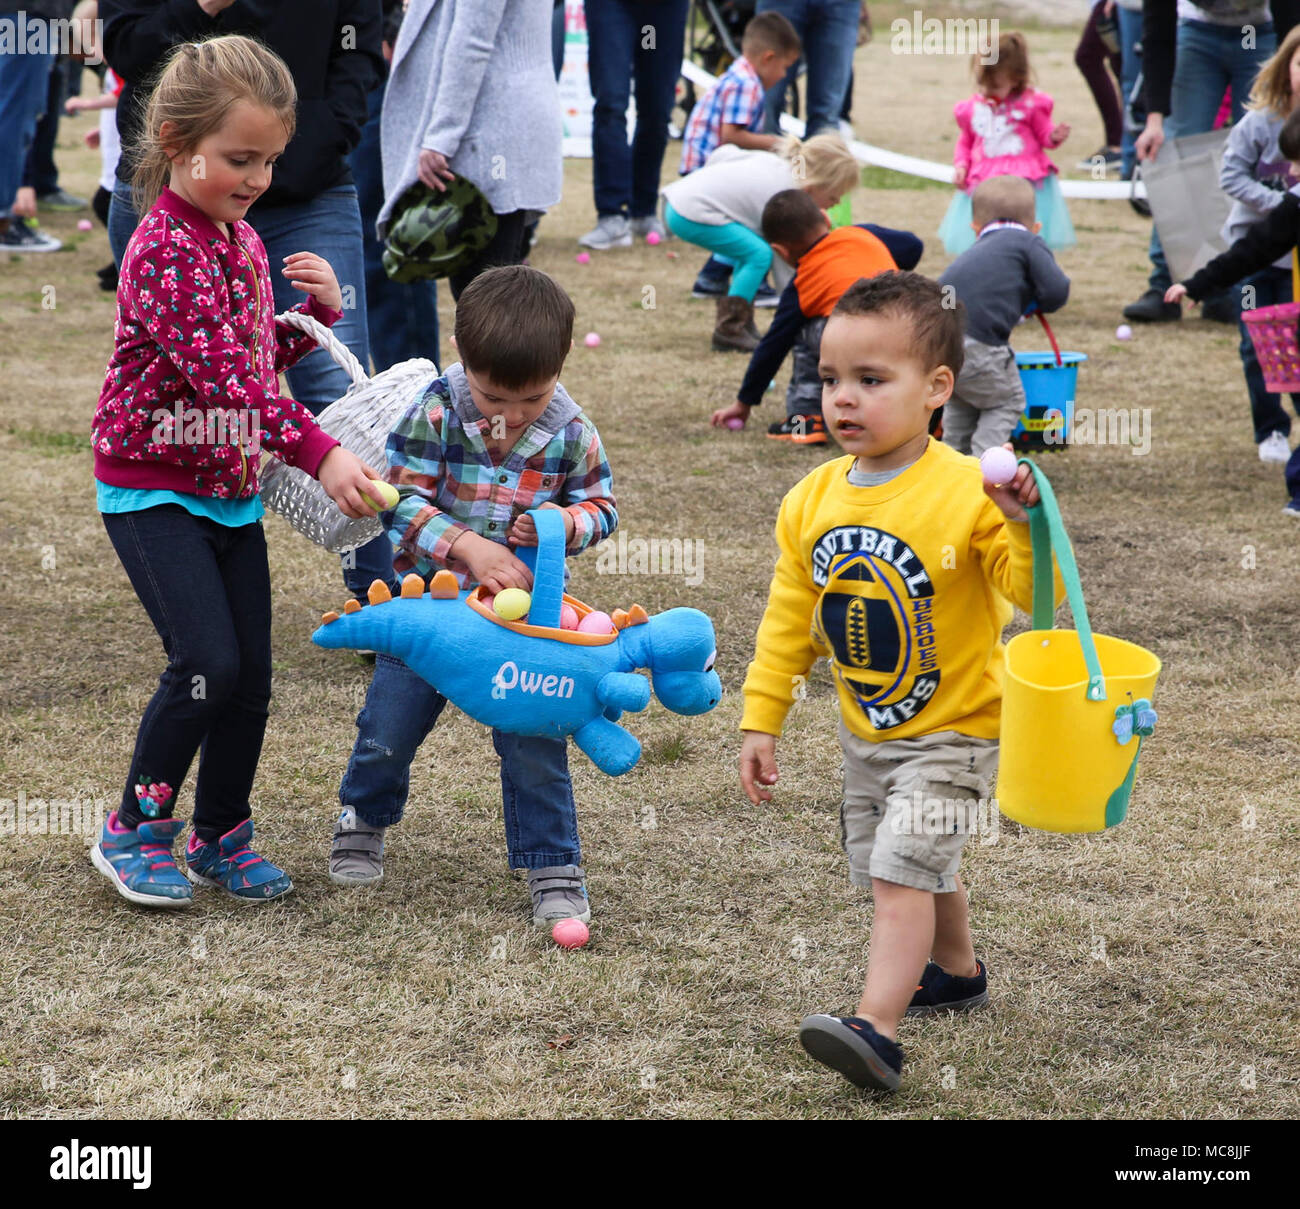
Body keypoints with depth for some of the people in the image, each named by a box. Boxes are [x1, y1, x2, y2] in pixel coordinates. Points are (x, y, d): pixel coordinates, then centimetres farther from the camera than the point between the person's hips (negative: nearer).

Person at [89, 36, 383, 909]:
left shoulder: (241, 239, 8)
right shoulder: (166, 249, -20)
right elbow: (221, 376, -30)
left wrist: (317, 312, -1)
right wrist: (320, 452, -37)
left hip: (233, 492, 8)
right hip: (154, 491, -8)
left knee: (251, 675, 7)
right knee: (207, 662, -15)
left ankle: (221, 838, 22)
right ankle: (134, 831, 3)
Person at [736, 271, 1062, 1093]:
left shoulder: (967, 495, -22)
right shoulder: (812, 500, -4)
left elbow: (1039, 597, -27)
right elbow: (789, 621, 4)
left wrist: (1024, 526, -44)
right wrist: (761, 721, 4)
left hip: (953, 730, -7)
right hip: (866, 732, 7)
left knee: (900, 867, -16)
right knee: (905, 870, 22)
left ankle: (876, 1027, -15)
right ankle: (957, 971, 46)